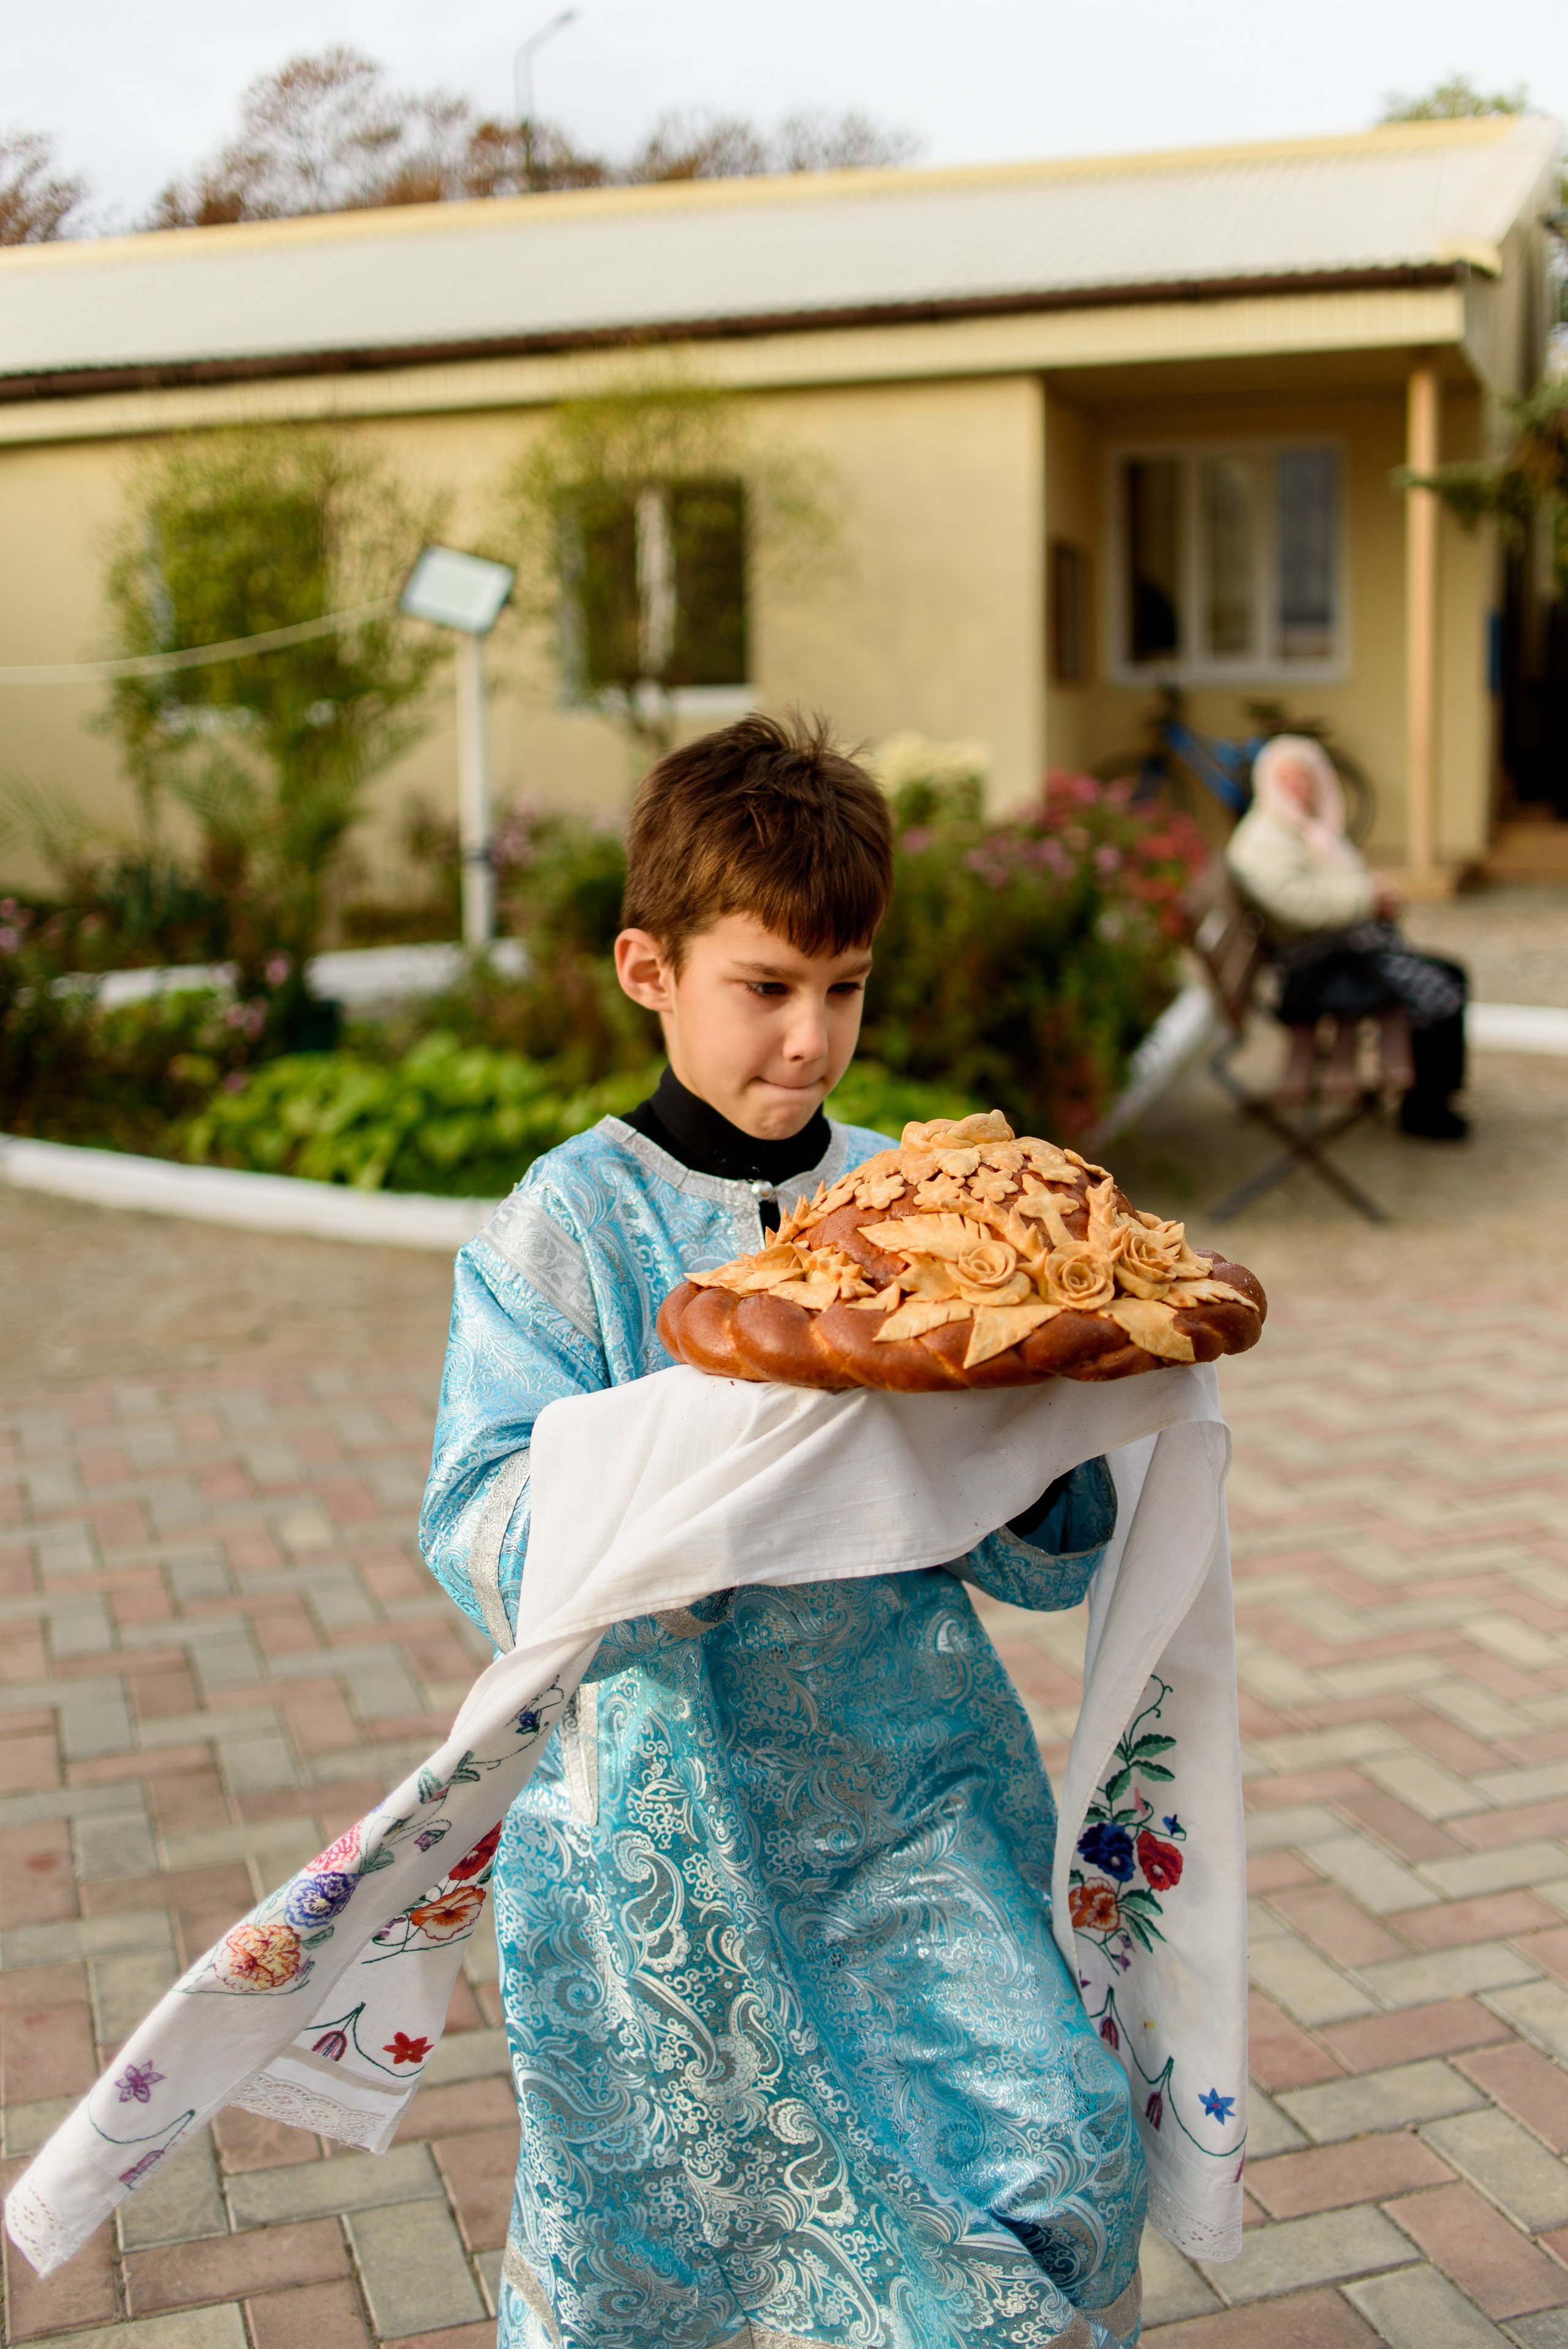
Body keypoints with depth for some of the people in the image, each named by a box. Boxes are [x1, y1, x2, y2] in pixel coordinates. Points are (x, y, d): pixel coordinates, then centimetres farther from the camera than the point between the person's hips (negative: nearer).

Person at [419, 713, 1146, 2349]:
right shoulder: (570, 1228, -8)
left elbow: (1037, 1563, 3)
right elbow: (489, 1548, -17)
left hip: (913, 1791, 2)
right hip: (668, 1820, -2)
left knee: (1061, 2154, -6)